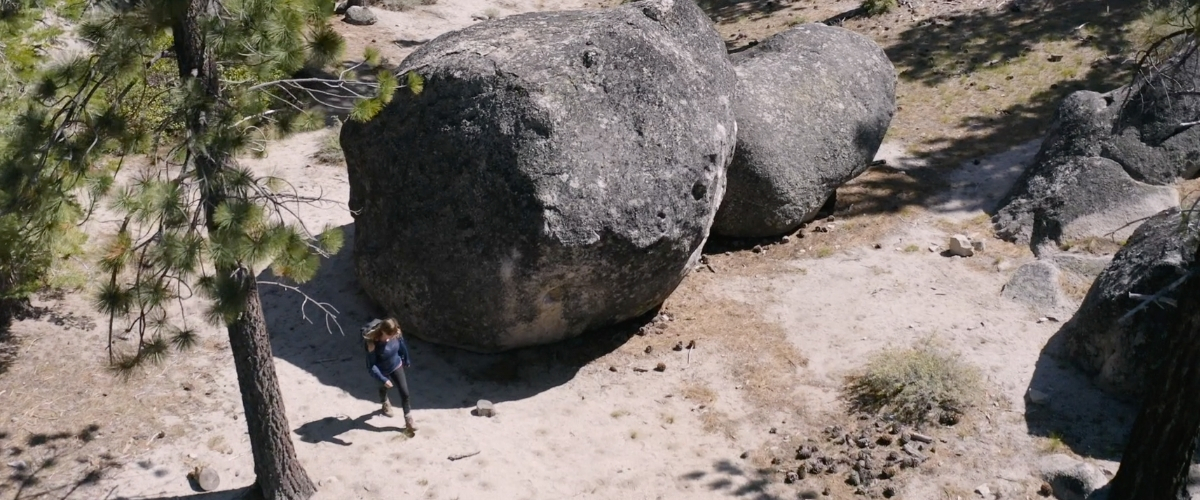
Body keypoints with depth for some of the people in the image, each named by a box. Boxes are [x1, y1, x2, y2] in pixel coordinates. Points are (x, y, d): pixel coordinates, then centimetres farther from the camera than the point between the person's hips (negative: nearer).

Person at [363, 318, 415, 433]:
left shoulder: (396, 334, -25)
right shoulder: (372, 344, -39)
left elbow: (402, 346, -3)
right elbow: (371, 365, -28)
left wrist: (406, 360, 13)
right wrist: (383, 379, -32)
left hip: (396, 366, 3)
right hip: (382, 371, -2)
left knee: (405, 393, 3)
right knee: (383, 388, 29)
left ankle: (408, 421, 19)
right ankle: (386, 404, 64)